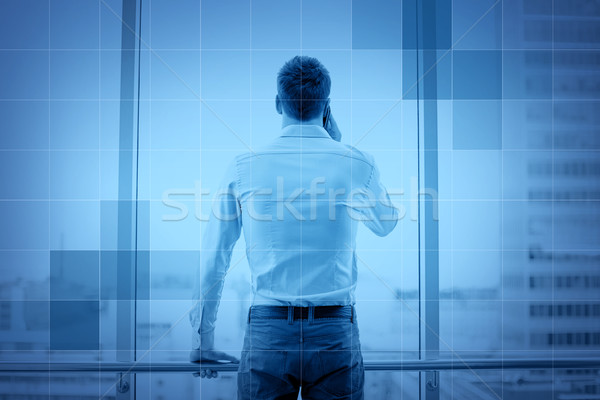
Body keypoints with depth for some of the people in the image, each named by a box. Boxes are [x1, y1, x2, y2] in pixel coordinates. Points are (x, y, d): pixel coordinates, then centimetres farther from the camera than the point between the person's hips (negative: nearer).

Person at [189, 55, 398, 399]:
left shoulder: (243, 167, -2)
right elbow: (386, 223, 18)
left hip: (266, 333, 0)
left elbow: (213, 259, 3)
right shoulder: (357, 164, -3)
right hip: (335, 333, 0)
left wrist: (204, 335, 15)